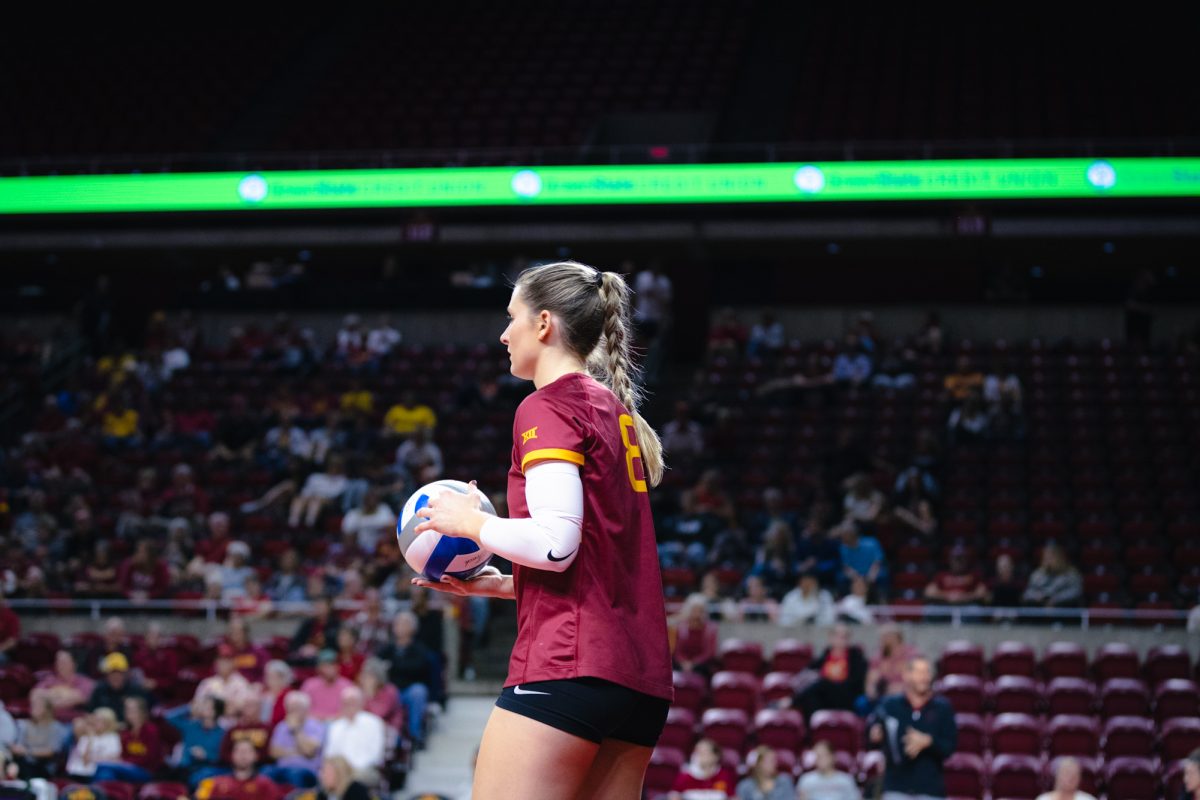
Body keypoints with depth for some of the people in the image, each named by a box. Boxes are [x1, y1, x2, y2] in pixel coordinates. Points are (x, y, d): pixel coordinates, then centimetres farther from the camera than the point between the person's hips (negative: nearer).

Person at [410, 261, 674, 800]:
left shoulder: (549, 407, -5)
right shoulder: (617, 412, 21)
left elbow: (554, 542, -17)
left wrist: (469, 521, -1)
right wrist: (494, 584, 23)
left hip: (569, 667, -9)